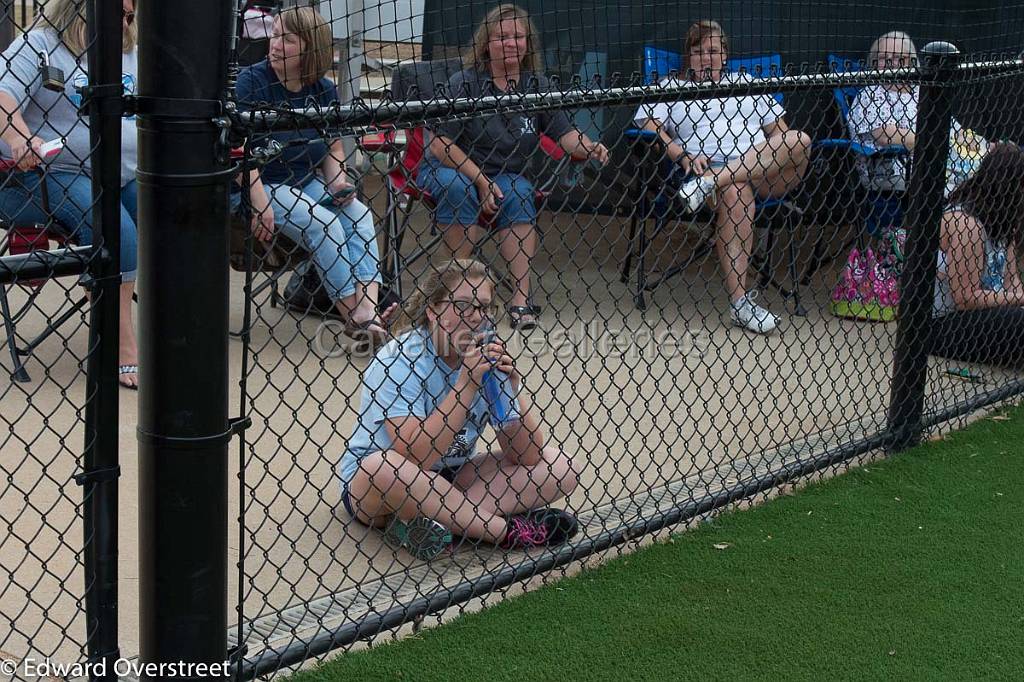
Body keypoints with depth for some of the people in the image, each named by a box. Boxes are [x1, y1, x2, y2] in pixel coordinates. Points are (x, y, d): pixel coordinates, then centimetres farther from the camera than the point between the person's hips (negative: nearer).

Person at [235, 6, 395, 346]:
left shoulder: (325, 91, 6)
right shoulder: (252, 81, -10)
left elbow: (333, 147, 17)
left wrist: (338, 181, -4)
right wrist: (259, 202, -25)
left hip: (308, 181, 6)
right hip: (260, 183, -6)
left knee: (359, 214, -20)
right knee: (323, 224, -27)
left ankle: (369, 310, -33)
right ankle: (355, 317, -24)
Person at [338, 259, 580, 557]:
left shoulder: (489, 356, -5)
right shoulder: (399, 361, -20)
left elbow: (528, 456, -7)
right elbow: (414, 456, -32)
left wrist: (513, 386, -21)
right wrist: (466, 384, -31)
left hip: (452, 477, 5)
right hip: (371, 488, -5)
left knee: (558, 467, -7)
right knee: (380, 467, -40)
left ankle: (440, 520, -22)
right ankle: (508, 530, -26)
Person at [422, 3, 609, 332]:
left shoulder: (536, 85, 2)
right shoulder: (465, 83, -11)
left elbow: (564, 133, -2)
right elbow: (439, 145, -13)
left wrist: (589, 148, -24)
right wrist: (480, 180, -18)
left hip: (504, 175, 3)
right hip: (448, 169, -3)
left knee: (519, 193, -30)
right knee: (457, 189, -36)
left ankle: (521, 297, -36)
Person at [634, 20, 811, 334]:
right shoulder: (671, 87, 21)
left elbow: (779, 131, 24)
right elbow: (647, 125, 3)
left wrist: (778, 154, 1)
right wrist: (681, 155, -12)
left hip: (762, 173, 3)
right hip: (701, 165, -3)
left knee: (800, 140, -27)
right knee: (735, 192, -39)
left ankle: (708, 184, -36)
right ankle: (739, 301, -44)